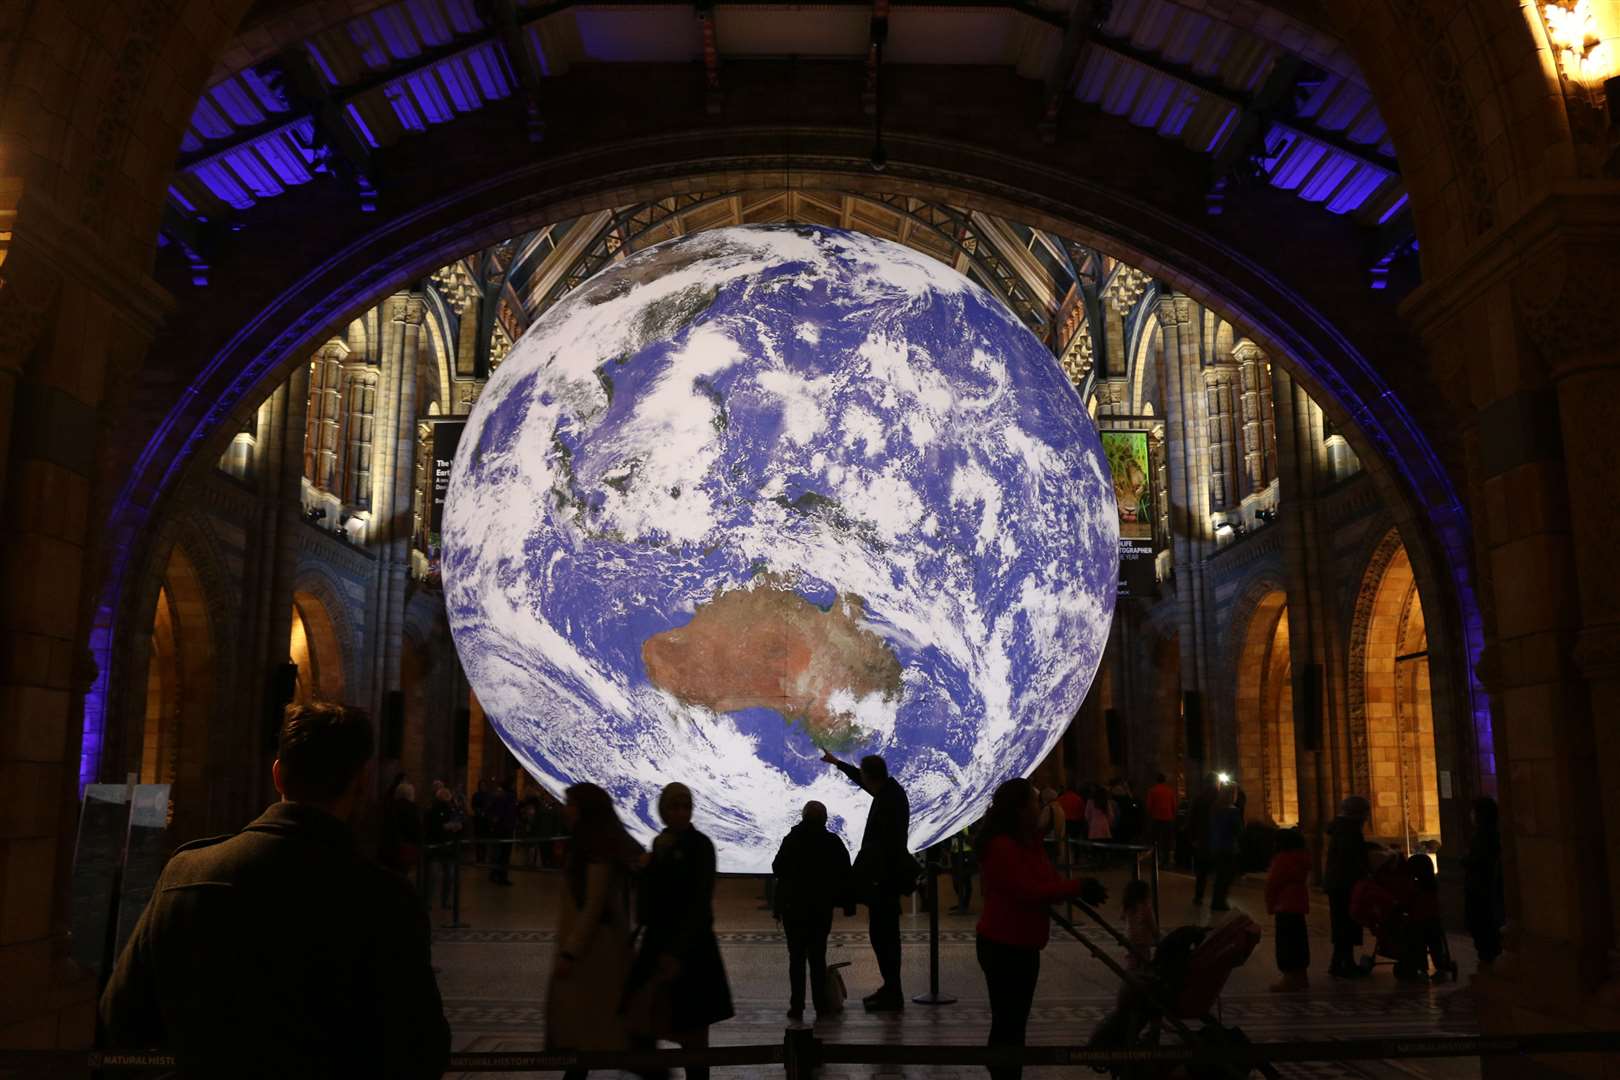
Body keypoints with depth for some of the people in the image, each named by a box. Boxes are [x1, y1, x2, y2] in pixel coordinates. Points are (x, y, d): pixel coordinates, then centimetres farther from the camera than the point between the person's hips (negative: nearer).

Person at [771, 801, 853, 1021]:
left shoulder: (792, 840, -8)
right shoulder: (833, 842, -3)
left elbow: (777, 868, -3)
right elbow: (844, 875, -3)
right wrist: (848, 903, 3)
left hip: (793, 907, -1)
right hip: (822, 909, 1)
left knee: (796, 957, 6)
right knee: (818, 957, 10)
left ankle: (797, 1006, 5)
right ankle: (821, 1005, 9)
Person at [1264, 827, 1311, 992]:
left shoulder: (1283, 859, -16)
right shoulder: (1302, 858, 11)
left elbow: (1272, 884, -14)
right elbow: (1304, 882, 16)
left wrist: (1270, 906, -3)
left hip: (1285, 907, -9)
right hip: (1299, 905, 9)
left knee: (1285, 942, -5)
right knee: (1299, 941, 15)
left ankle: (1289, 979, -6)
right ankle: (1302, 977, 22)